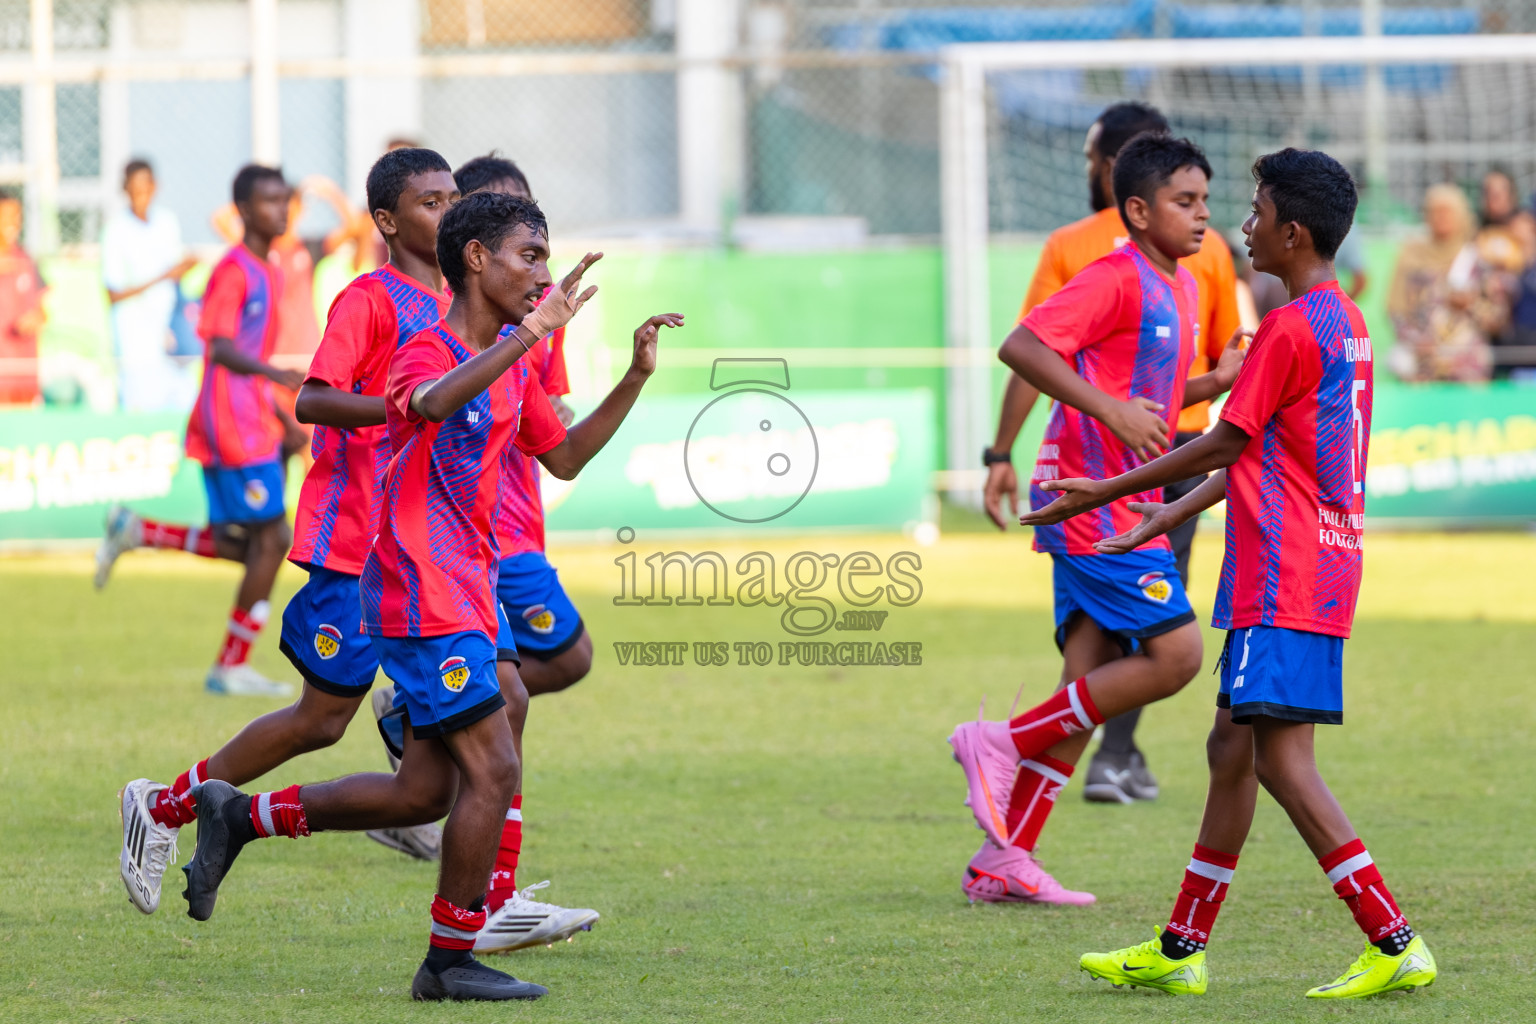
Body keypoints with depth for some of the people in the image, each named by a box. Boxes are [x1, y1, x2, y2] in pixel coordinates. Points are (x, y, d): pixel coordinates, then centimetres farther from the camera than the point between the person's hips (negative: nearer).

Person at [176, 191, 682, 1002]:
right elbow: (432, 403, -38)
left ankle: (240, 816, 22)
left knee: (426, 792, 10)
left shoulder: (510, 367, 15)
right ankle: (451, 959, -1)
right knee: (493, 770, -11)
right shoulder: (426, 354, -14)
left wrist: (636, 377, 14)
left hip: (465, 597, 9)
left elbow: (564, 458, 24)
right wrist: (532, 332, -44)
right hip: (424, 600, -9)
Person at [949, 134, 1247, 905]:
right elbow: (1022, 348, -22)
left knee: (1091, 682, 7)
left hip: (1126, 507, 10)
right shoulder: (1116, 278, -13)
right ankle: (1002, 745, -4)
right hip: (1093, 502, -10)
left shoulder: (1180, 290, 16)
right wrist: (1112, 409, -27)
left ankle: (1006, 858, 9)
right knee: (1175, 654, -13)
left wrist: (1217, 383, 9)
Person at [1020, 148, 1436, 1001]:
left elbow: (1224, 445, -11)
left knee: (1281, 756, -12)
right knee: (1232, 747, 14)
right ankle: (1181, 949, 20)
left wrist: (1105, 493, -1)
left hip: (1286, 579, -10)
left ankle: (1395, 945, -15)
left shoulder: (1290, 329, -15)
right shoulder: (1345, 323, 16)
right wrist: (1158, 524, 24)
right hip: (1322, 566, 10)